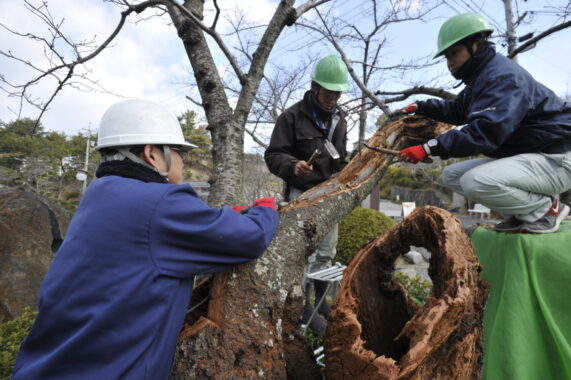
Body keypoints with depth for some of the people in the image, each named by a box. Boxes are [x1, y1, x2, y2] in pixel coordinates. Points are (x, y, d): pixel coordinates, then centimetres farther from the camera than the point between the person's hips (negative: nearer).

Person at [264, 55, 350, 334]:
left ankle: (321, 300, 32)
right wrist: (293, 166, -33)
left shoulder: (339, 117, 9)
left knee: (327, 252, 14)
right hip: (303, 195, -6)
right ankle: (305, 307, 17)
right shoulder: (293, 116, -12)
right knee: (305, 254, -2)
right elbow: (273, 155, -14)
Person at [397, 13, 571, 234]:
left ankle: (545, 209, -8)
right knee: (451, 176, 5)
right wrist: (421, 107, 11)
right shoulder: (481, 77, 11)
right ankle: (525, 210, 6)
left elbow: (485, 132, -34)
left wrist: (431, 148, -38)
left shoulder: (503, 77, -21)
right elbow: (457, 110, 25)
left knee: (476, 182, -34)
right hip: (520, 155, 10)